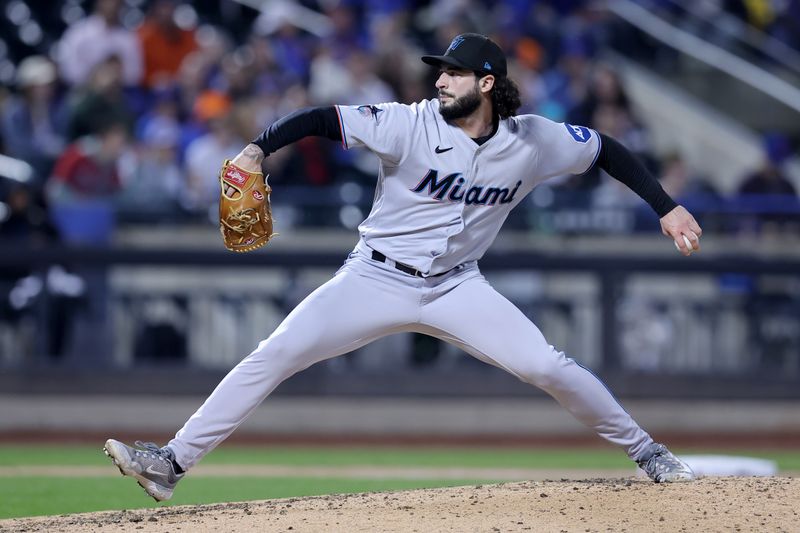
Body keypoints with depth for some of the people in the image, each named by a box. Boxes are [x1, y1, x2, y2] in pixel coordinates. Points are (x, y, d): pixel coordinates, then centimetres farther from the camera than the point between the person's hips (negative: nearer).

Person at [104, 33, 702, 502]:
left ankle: (644, 449, 10)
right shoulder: (412, 124, -16)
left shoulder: (532, 141, -7)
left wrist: (667, 207, 2)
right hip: (376, 280, -1)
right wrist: (259, 148, -37)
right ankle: (172, 462, -12)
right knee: (272, 357, -15)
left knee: (548, 367, -13)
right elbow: (323, 119, -22)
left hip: (456, 287, 1)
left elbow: (607, 150, 6)